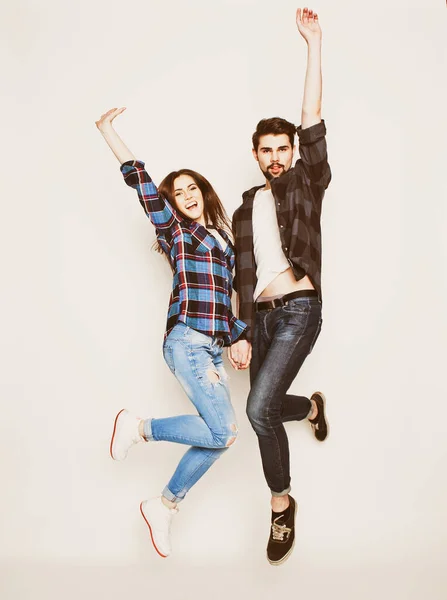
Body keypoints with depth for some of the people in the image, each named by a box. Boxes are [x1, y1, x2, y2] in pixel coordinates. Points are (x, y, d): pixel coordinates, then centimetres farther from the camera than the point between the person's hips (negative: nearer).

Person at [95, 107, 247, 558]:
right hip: (186, 340, -7)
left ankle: (164, 505, 18)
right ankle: (139, 427, 1)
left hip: (213, 348, 7)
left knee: (217, 437, 3)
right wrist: (108, 132, -4)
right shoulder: (174, 230, 5)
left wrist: (240, 334, 8)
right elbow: (141, 182, -3)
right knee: (224, 431, -17)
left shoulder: (224, 241, 21)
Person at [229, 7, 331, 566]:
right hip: (262, 316, 6)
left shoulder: (306, 184, 3)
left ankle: (281, 504, 2)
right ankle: (312, 406, 49)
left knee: (259, 408, -18)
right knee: (266, 407, 14)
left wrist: (313, 43, -10)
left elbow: (313, 120, -8)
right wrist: (241, 333, 5)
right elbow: (243, 276, 12)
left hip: (299, 310, -6)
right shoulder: (245, 210, 14)